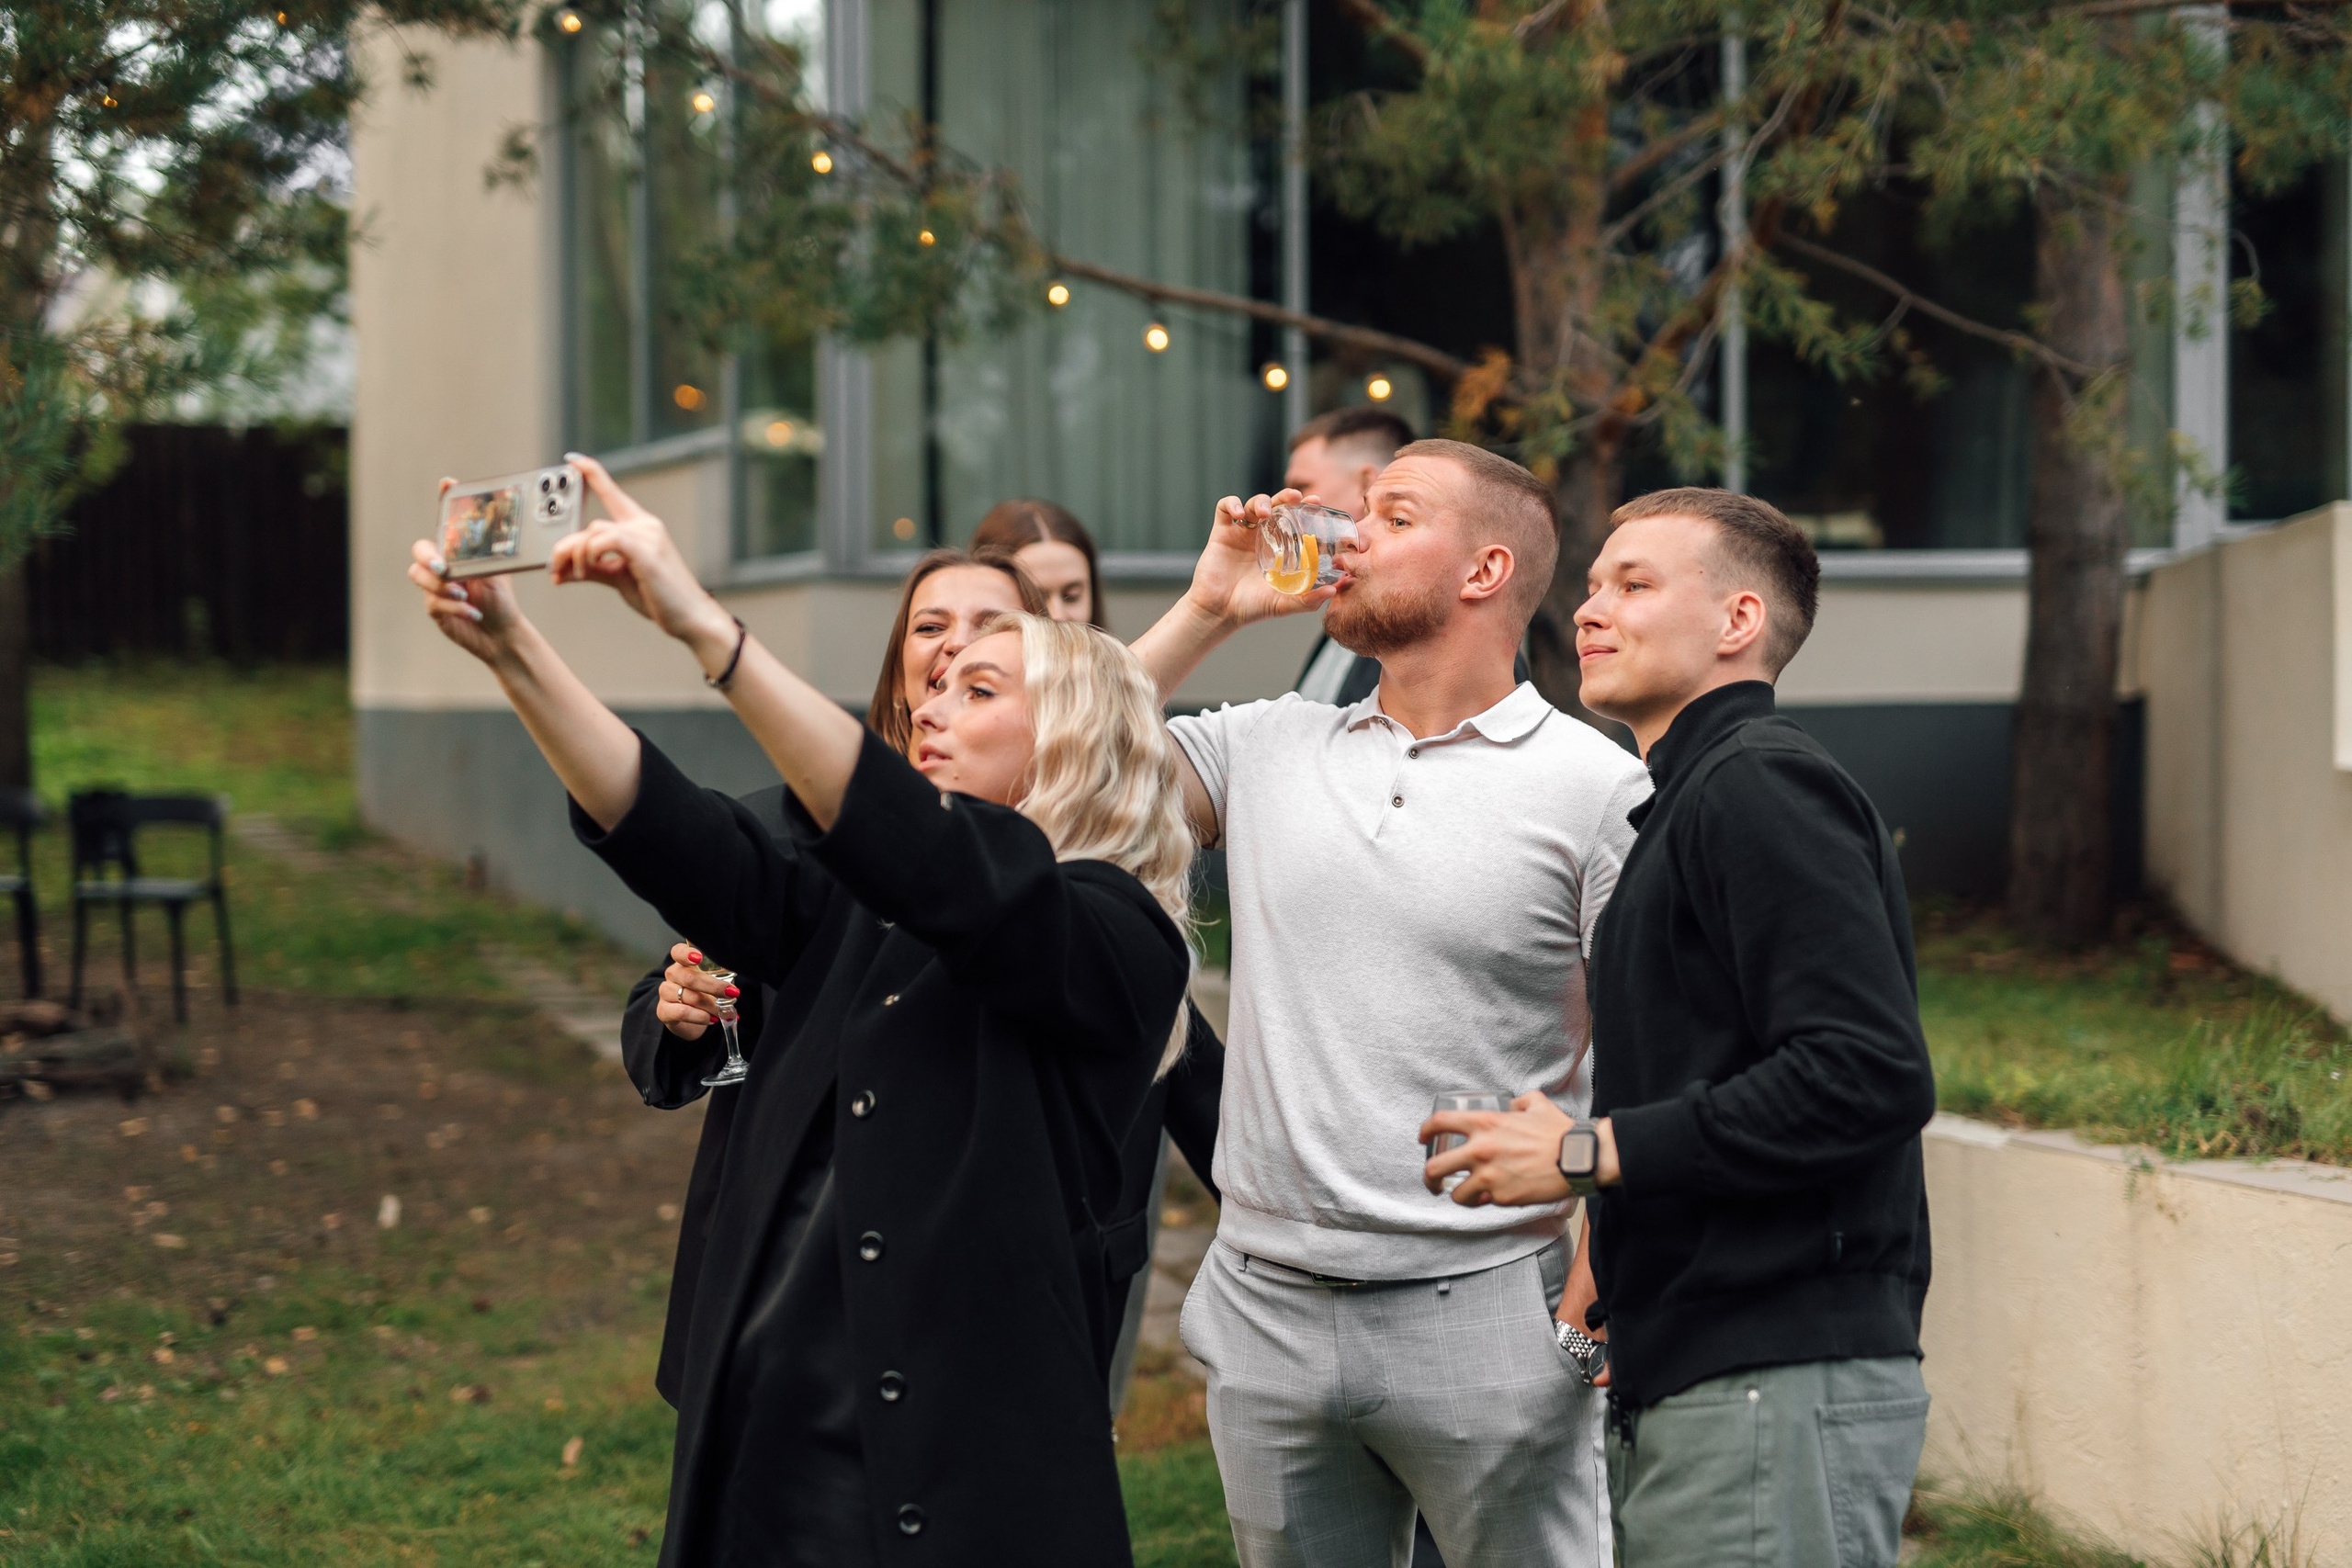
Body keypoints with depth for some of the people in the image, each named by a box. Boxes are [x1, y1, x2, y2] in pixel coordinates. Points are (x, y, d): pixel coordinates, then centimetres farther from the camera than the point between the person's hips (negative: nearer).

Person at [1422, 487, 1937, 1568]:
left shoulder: (1761, 788, -10)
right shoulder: (1686, 800, 22)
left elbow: (1868, 1076, -21)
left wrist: (1591, 1153, -17)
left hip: (1779, 1388, -10)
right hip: (1687, 1388, 10)